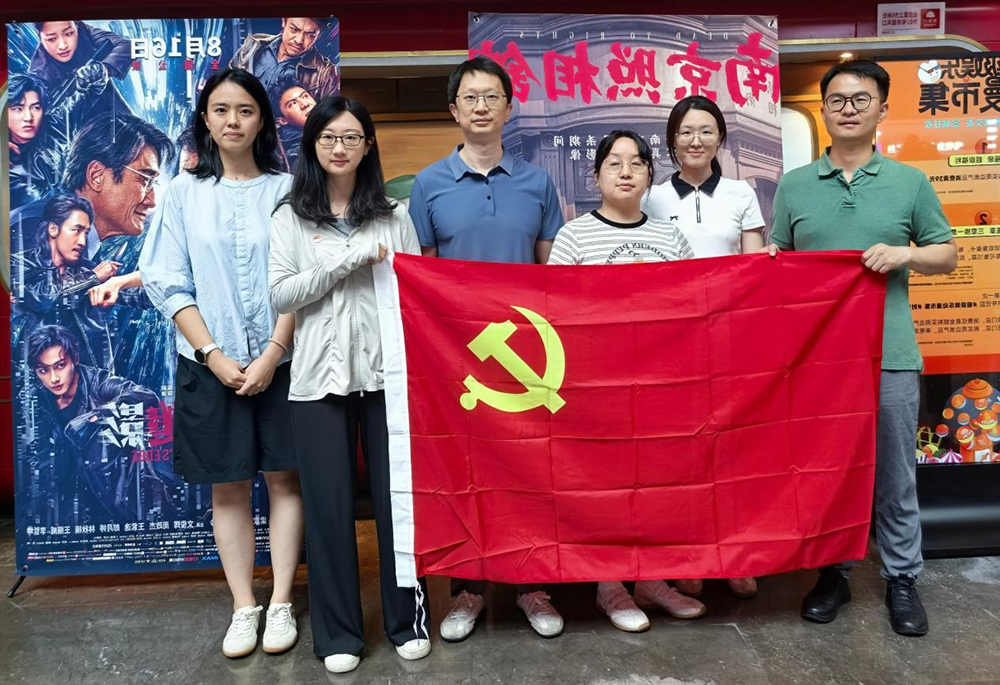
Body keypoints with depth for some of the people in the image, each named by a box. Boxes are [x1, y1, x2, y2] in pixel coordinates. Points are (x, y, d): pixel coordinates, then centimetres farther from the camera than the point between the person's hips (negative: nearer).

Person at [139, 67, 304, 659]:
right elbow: (168, 283, 0)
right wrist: (214, 354, -9)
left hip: (279, 361, 0)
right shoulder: (184, 192, 4)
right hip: (211, 364, 1)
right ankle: (243, 608, 20)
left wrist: (271, 355, -11)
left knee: (284, 478, 5)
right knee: (228, 488, 7)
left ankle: (281, 604, 18)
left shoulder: (286, 189, 1)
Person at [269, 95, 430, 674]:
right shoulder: (291, 218, 7)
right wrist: (350, 259, -12)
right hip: (320, 376, 0)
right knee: (330, 503, 5)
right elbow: (281, 295, -3)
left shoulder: (394, 215, 8)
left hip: (387, 372, 0)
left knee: (397, 495, 4)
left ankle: (408, 618, 22)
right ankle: (338, 632, 20)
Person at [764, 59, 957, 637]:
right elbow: (778, 259, 12)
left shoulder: (911, 183, 5)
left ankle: (903, 579, 26)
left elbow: (948, 254, 9)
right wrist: (770, 263, -10)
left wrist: (903, 254, -10)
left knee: (895, 476, 8)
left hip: (889, 355, -1)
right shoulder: (794, 186, 8)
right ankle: (833, 574, 27)